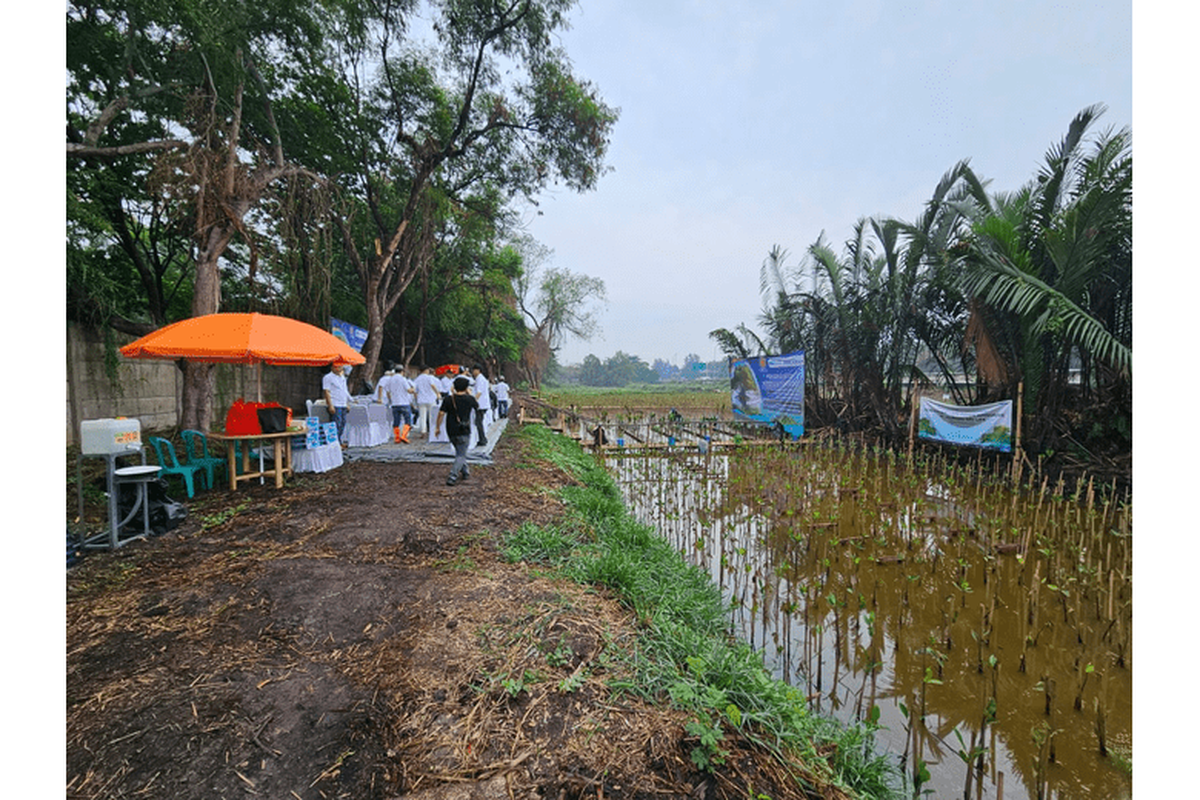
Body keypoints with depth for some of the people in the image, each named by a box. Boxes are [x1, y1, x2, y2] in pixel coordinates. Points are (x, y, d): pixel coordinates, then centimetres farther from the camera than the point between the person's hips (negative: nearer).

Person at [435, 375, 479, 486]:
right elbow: (477, 405, 14)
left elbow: (441, 413, -6)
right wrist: (469, 393, 17)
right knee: (461, 455, 2)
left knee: (460, 452, 23)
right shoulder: (469, 399, -7)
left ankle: (465, 473, 31)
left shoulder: (448, 399, -4)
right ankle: (452, 477, -12)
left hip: (451, 431, 3)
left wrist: (438, 427, 4)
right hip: (463, 432, -3)